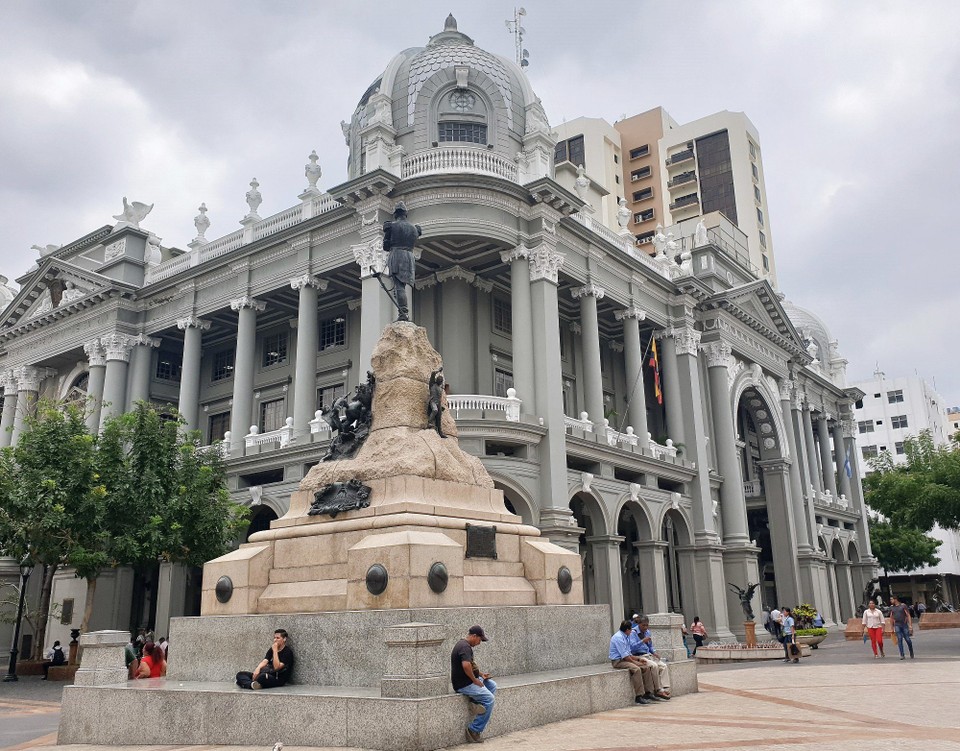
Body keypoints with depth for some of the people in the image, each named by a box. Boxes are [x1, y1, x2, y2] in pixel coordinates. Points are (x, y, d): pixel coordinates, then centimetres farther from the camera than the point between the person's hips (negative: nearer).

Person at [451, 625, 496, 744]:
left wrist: (480, 674, 15)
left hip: (468, 680, 10)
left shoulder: (463, 644, 14)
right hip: (463, 684, -10)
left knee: (492, 685, 12)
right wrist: (475, 680, -21)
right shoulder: (465, 647, -19)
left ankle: (478, 704, -5)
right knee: (489, 698, -13)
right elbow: (466, 665, -34)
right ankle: (474, 731, -9)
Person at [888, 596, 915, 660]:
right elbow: (891, 618, 15)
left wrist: (910, 625, -11)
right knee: (899, 639, -5)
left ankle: (911, 654, 22)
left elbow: (908, 615, -3)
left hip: (904, 625, -2)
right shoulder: (891, 607, 10)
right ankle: (902, 655, -3)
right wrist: (891, 627, 13)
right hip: (897, 625, 3)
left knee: (907, 639, 0)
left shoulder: (903, 606, -2)